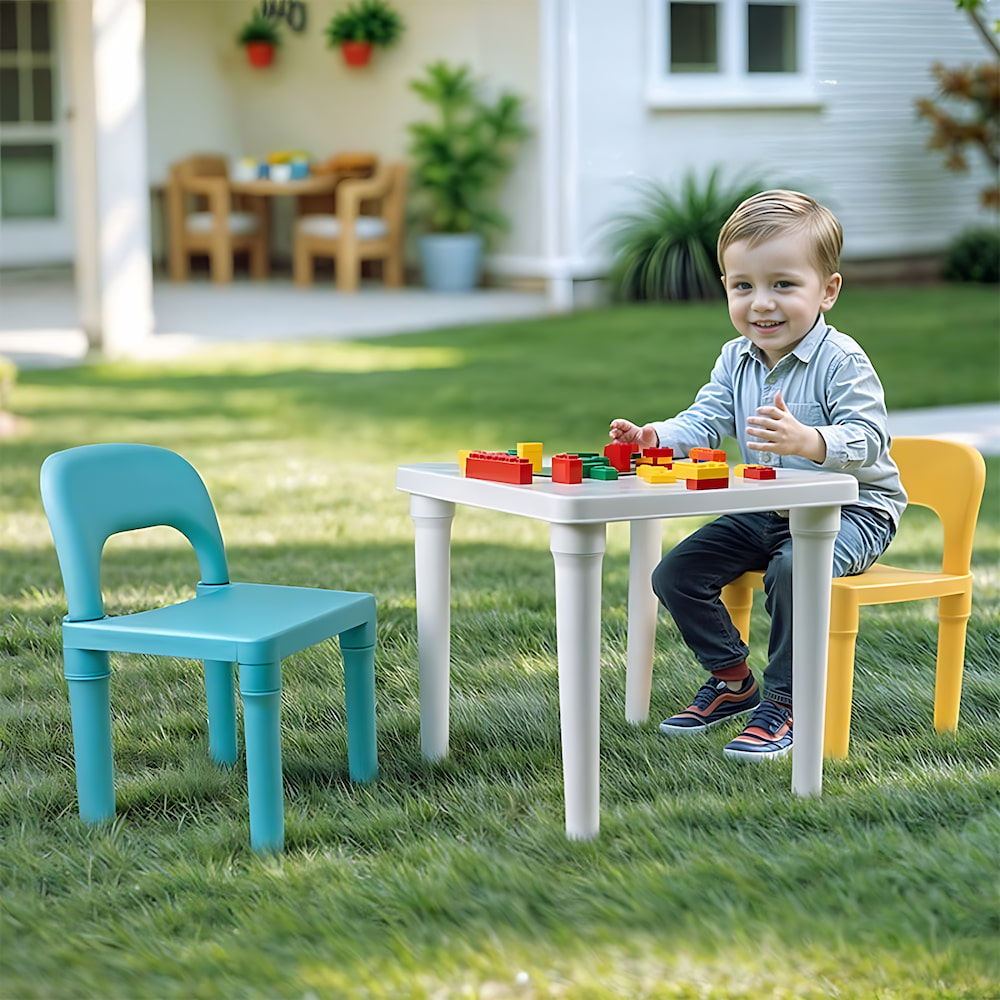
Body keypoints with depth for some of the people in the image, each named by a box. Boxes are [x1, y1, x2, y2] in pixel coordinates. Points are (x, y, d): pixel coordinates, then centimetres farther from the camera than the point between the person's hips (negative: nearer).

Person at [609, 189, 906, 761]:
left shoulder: (841, 360, -19)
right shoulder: (736, 361, 3)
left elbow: (869, 438, -28)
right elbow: (706, 421, -2)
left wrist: (807, 441, -47)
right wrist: (655, 437, -23)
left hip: (854, 510, -8)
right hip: (767, 512, 8)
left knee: (792, 568, -37)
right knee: (676, 573, 1)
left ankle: (785, 704, -21)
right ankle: (732, 681, 19)